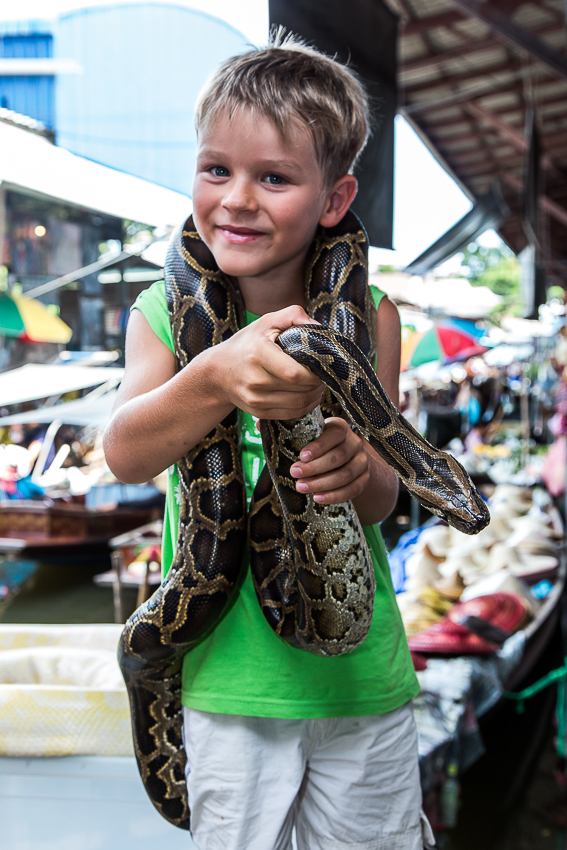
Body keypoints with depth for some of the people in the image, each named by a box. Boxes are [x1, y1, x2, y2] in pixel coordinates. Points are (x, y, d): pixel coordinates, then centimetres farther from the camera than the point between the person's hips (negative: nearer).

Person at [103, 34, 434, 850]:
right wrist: (217, 377, -42)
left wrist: (359, 470, -29)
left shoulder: (365, 314, -6)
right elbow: (125, 454, -22)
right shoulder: (166, 312, -6)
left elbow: (382, 498, -4)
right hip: (226, 669, 0)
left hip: (358, 668, 0)